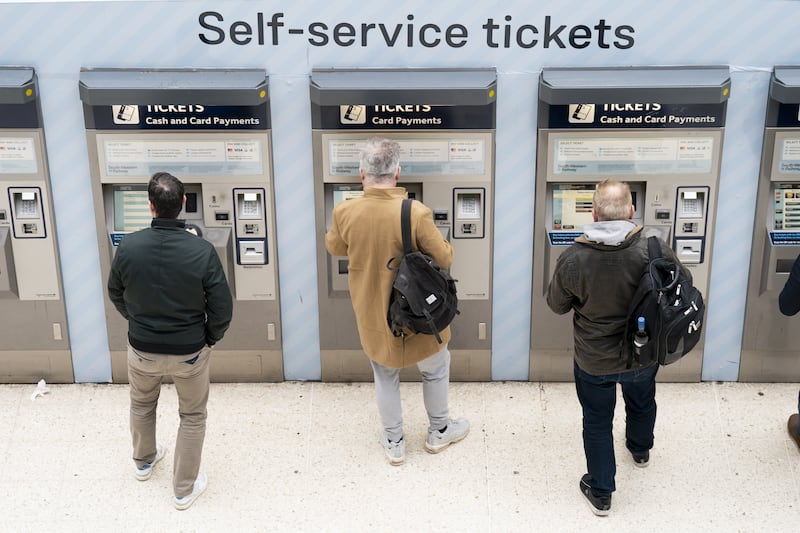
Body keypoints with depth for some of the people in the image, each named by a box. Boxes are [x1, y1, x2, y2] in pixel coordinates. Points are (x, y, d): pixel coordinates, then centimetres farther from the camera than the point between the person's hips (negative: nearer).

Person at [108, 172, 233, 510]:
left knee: (142, 404, 30)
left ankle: (144, 461, 54)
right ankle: (184, 489, 30)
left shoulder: (129, 247, -17)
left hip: (142, 348, 2)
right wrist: (211, 339, 4)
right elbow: (222, 307, -17)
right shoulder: (202, 251, -24)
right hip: (189, 351, -2)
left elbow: (116, 295, 0)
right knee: (192, 416, 19)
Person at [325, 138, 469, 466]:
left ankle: (394, 442, 36)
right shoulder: (417, 213, -26)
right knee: (435, 369, 24)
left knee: (385, 375, 23)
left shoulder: (345, 213, -16)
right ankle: (439, 431, 42)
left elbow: (334, 247, 5)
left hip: (372, 314, 2)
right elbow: (444, 259, -14)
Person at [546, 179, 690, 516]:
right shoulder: (655, 251, -26)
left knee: (597, 422, 19)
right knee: (642, 403, 32)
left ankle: (600, 494, 33)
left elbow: (557, 305, -9)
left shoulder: (572, 260, -27)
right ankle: (641, 451, 62)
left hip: (593, 361, -2)